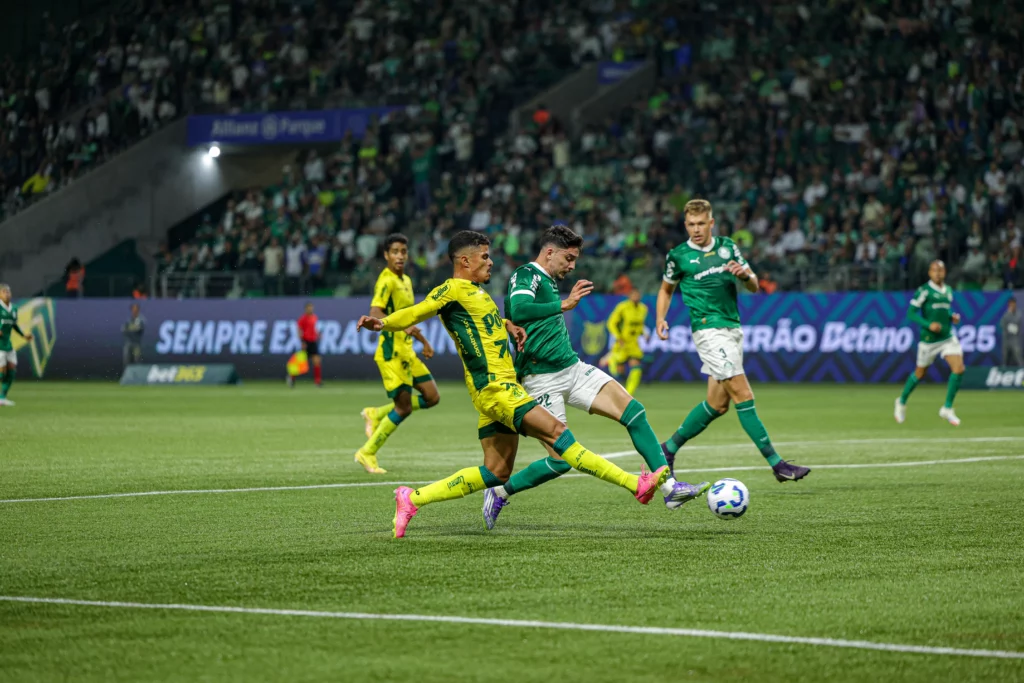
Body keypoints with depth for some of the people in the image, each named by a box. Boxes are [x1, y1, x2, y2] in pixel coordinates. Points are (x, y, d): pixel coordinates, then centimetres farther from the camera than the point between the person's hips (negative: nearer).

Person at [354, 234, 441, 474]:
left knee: (432, 397, 7)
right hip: (391, 352, -9)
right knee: (404, 407, -8)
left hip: (406, 351, 9)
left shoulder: (406, 281, 16)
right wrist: (402, 326, -42)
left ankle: (377, 414, 19)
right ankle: (367, 453, 5)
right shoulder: (387, 281, -13)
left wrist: (424, 341, 32)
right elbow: (375, 314, -28)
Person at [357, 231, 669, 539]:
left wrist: (509, 326, 14)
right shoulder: (453, 289, -7)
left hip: (503, 387, 11)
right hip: (493, 388, -11)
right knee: (557, 433, -13)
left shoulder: (476, 291, 20)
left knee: (495, 473, 9)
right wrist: (383, 324, -32)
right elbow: (416, 313, -14)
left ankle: (413, 498, 11)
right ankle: (635, 484, -16)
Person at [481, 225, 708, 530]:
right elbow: (519, 311, -33)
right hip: (544, 380, -9)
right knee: (560, 461, -9)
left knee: (634, 411, -7)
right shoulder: (526, 275, -11)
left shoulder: (550, 281, 17)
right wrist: (563, 305, -32)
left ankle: (670, 488, -8)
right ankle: (499, 493, 13)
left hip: (573, 369, 9)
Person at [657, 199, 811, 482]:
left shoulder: (728, 247, 10)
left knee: (717, 404, 8)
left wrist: (745, 274, -11)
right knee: (743, 395, -13)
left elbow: (753, 287, 12)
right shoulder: (679, 256, 1)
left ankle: (669, 448, 24)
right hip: (709, 330, -6)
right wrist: (661, 319, 1)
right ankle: (776, 464, -13)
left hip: (733, 329, 6)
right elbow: (666, 289, 17)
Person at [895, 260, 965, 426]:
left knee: (959, 369, -13)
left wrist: (953, 317, 3)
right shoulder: (924, 291, -12)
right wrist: (928, 324, -24)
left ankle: (947, 409, -1)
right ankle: (902, 402, 36)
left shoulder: (948, 290, 9)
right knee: (920, 373, 9)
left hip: (948, 336, 5)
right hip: (929, 338, -5)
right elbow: (911, 313, -13)